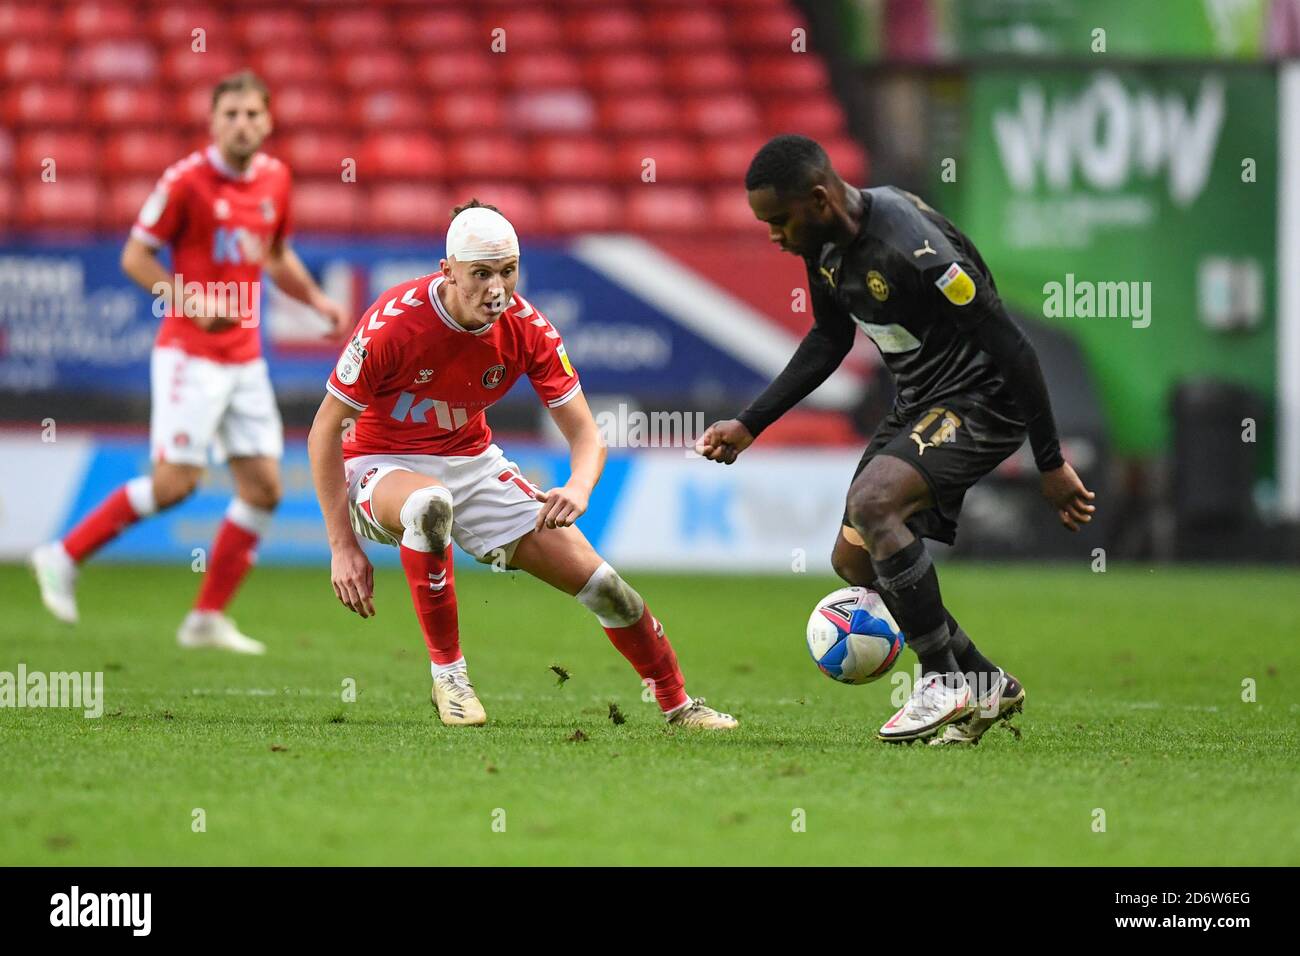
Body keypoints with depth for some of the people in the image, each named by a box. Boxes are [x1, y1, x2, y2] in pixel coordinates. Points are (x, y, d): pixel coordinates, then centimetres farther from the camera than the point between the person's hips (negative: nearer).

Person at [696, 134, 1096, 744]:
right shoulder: (825, 243, -2)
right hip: (918, 404, 10)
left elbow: (1011, 346, -25)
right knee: (853, 559, 8)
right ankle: (986, 684, 20)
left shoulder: (910, 248, -29)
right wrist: (750, 424, 12)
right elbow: (829, 339, 18)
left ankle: (945, 682, -16)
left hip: (982, 402, -10)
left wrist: (1051, 464, -21)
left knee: (871, 502, -29)